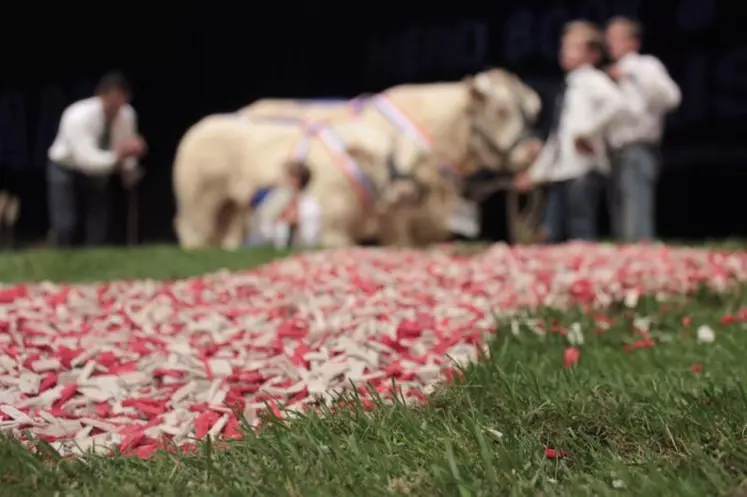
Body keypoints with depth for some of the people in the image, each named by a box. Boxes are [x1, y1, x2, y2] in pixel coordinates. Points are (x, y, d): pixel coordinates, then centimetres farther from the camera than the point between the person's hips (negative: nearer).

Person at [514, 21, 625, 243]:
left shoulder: (592, 80, -3)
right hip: (559, 173, 8)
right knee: (551, 235, 5)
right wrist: (536, 173, 23)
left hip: (583, 170, -8)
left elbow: (615, 102, -25)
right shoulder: (567, 87, 22)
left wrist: (588, 131, -20)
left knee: (581, 237, -9)